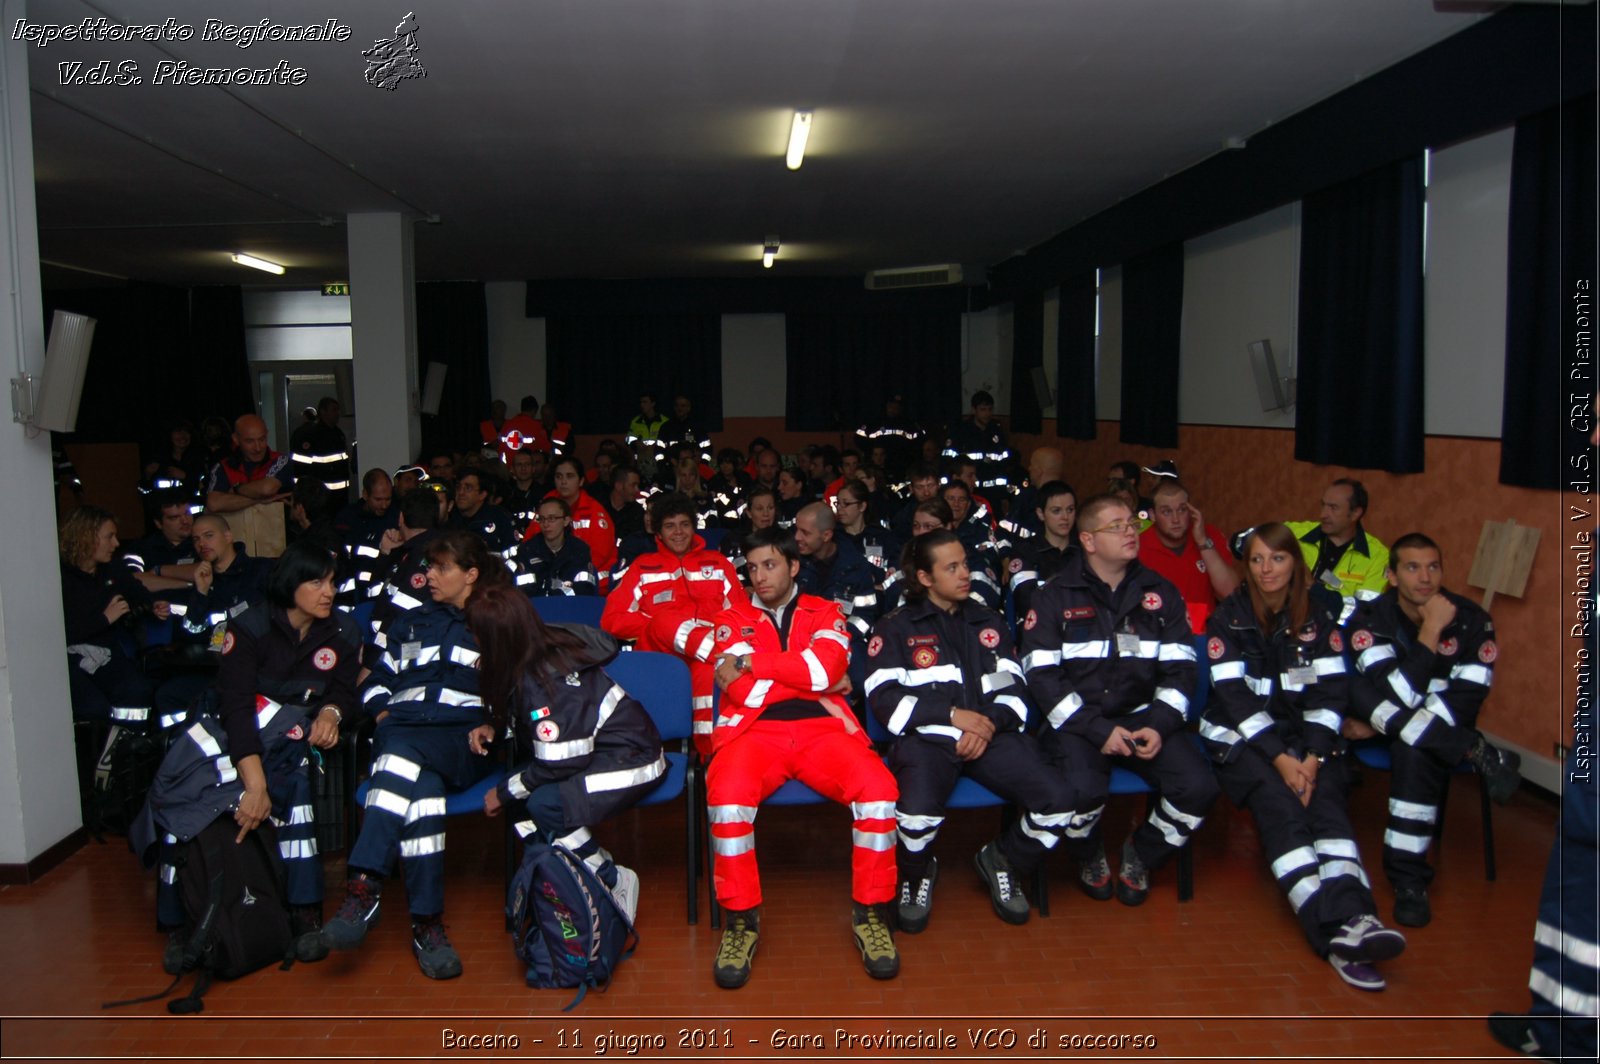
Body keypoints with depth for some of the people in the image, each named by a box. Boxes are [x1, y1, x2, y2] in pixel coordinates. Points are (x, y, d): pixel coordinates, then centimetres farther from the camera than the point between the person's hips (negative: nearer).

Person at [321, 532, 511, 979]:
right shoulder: (412, 622, 32)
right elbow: (377, 681, 30)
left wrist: (492, 724, -7)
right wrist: (385, 716, 8)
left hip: (464, 743, -2)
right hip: (402, 731, 2)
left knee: (404, 753, -38)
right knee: (423, 788, -36)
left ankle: (364, 887, -43)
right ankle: (426, 922, -39)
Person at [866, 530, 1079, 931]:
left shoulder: (989, 622, 23)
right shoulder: (896, 628, 12)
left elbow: (1014, 689, 14)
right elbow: (884, 699, -1)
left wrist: (989, 724, -8)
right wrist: (952, 714, -11)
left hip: (992, 736, 3)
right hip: (927, 737, -3)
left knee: (1058, 798, -23)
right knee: (919, 809, -35)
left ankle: (1002, 863, 9)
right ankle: (917, 876, 2)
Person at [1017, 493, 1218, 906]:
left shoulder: (1160, 593, 9)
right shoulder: (1055, 596, -1)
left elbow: (1180, 667, 7)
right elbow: (1041, 674, -7)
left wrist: (1159, 725, -9)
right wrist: (1098, 730, -15)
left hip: (1142, 718, 3)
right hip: (1077, 722, -3)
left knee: (1198, 787, -20)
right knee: (1082, 791, -32)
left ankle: (1141, 855, 10)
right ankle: (1090, 856, 5)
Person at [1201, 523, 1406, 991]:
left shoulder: (1320, 614, 7)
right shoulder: (1228, 617, 1)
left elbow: (1331, 691, 2)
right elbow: (1234, 696, -7)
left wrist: (1313, 757, -12)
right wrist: (1279, 759, -17)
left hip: (1306, 732, 3)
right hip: (1241, 737, -3)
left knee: (1326, 801, -25)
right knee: (1280, 806, -28)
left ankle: (1353, 920, -44)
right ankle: (1336, 932, -41)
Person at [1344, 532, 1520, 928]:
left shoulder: (1471, 620, -8)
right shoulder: (1370, 618, -11)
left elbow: (1467, 702, -16)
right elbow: (1395, 695, -22)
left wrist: (1381, 725, -23)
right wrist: (1430, 633, -28)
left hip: (1445, 731, -1)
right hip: (1380, 725, 1)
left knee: (1414, 749, -37)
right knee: (1359, 688, -31)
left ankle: (1409, 880, -27)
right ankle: (1481, 754, -27)